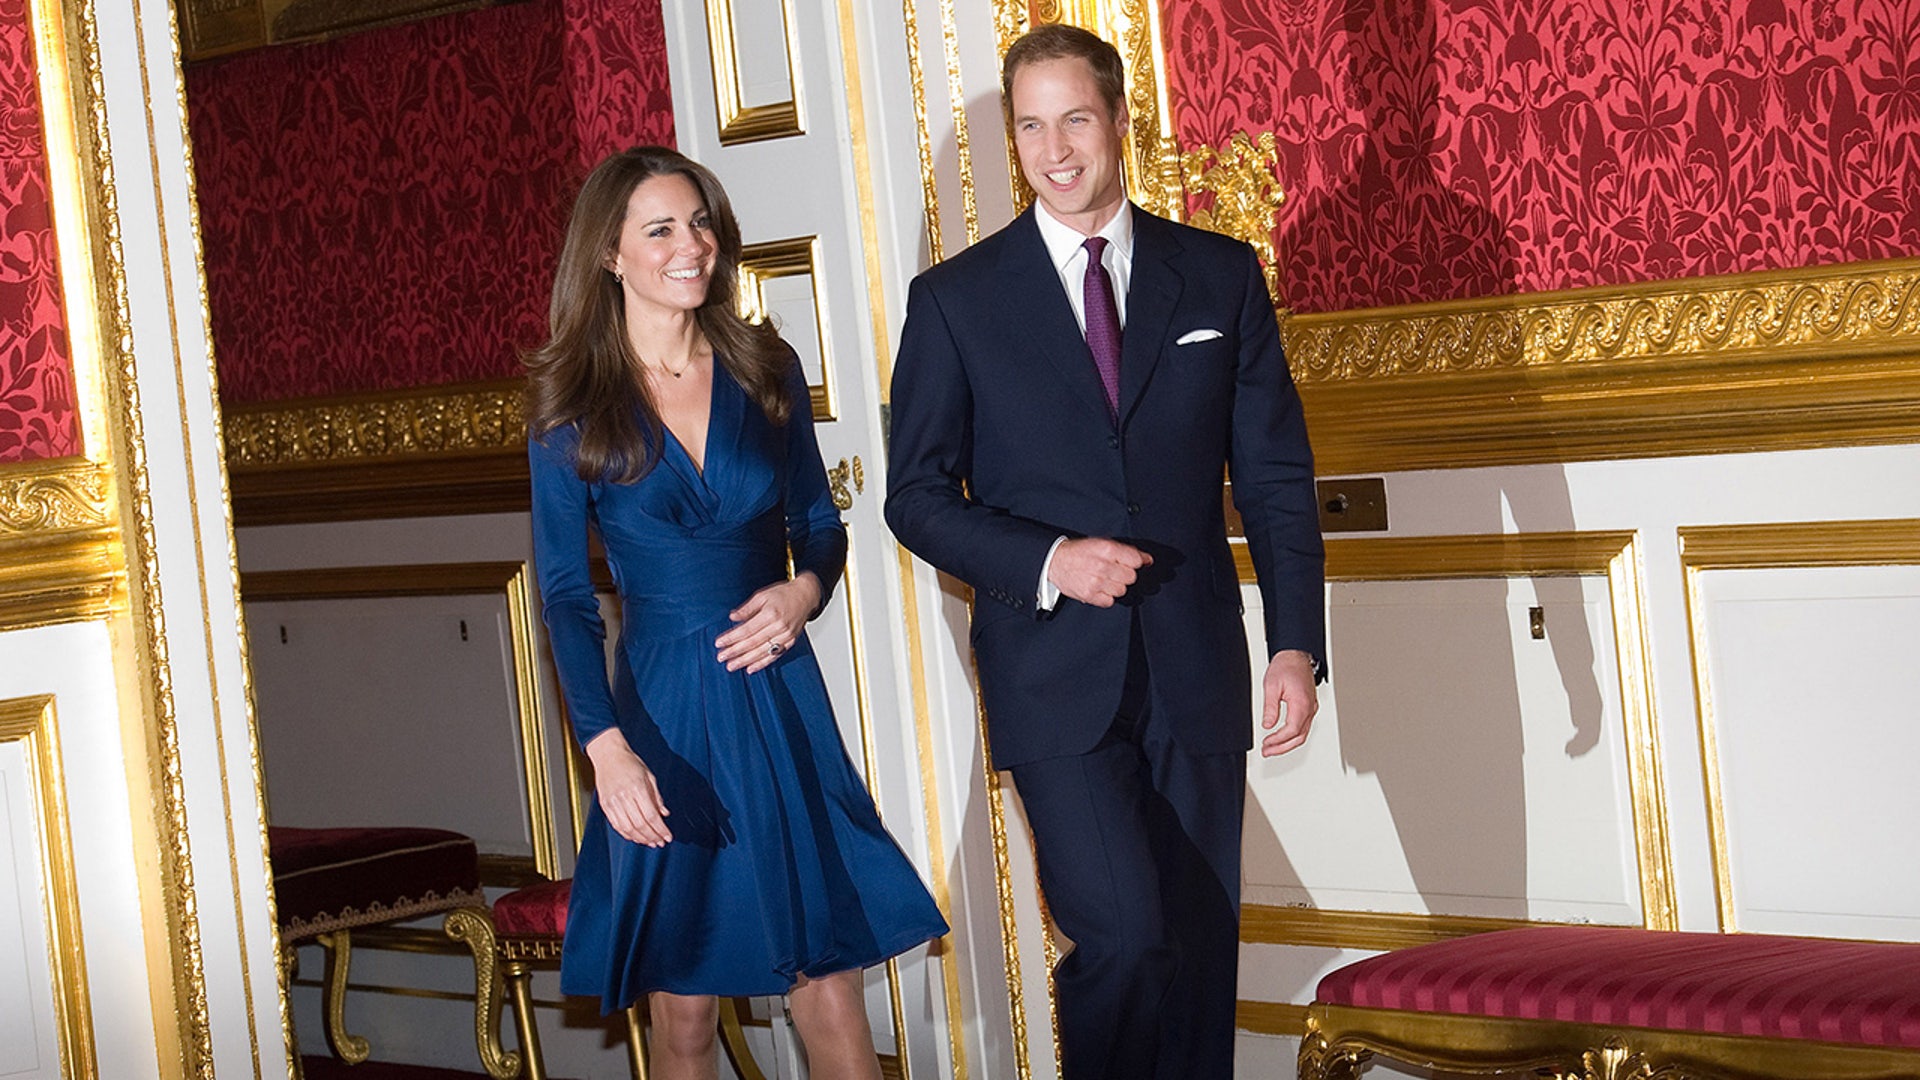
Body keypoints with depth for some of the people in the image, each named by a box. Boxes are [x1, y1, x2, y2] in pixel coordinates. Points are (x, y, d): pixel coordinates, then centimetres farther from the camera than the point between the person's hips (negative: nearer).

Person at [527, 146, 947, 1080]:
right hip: (662, 711, -2)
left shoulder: (764, 371, 5)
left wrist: (803, 591, -10)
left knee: (830, 987, -1)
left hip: (780, 697, 2)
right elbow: (565, 593, -3)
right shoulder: (571, 406, -2)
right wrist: (606, 745, -16)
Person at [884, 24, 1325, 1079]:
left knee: (1201, 943, 7)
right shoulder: (955, 300, 2)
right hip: (1056, 676, -2)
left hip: (1195, 671, 2)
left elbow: (1275, 474, 6)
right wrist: (1046, 562, -13)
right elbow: (918, 496, 3)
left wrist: (1297, 645, -4)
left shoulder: (1221, 276, 7)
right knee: (1123, 933, -15)